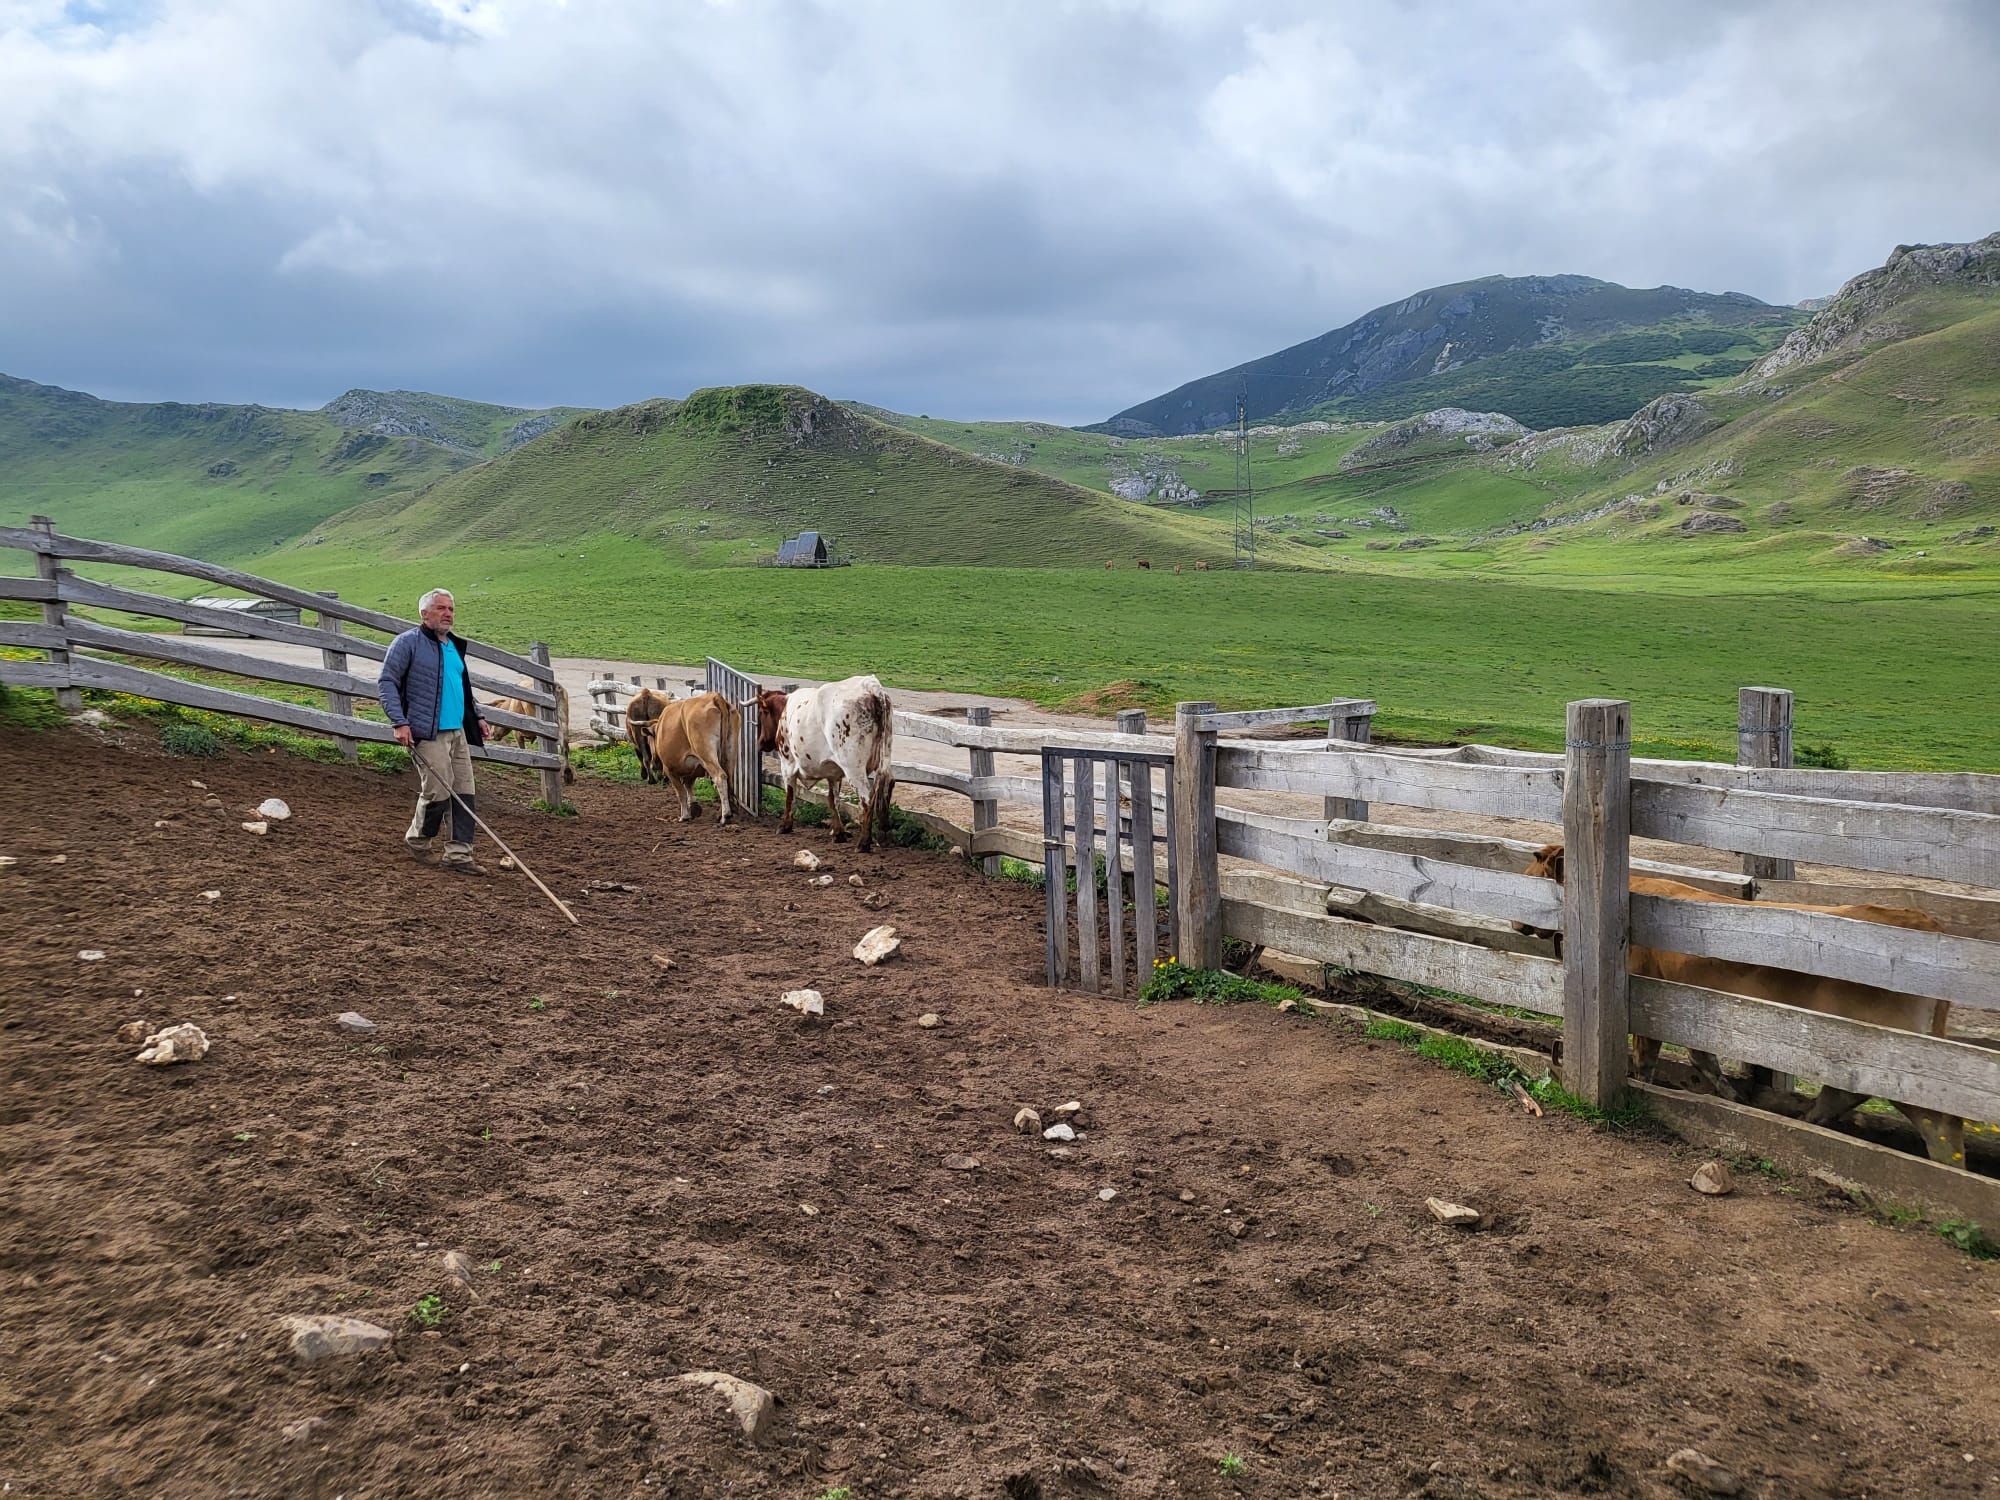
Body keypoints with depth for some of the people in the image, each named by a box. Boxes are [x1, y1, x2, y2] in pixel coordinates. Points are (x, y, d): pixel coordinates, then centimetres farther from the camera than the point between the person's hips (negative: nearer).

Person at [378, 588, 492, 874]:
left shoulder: (454, 646, 19)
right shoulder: (408, 642, -5)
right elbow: (386, 683, -9)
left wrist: (477, 716, 25)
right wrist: (400, 722, -17)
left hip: (458, 732, 8)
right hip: (428, 733, -8)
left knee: (464, 792, 3)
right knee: (438, 791, -9)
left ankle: (459, 854, 8)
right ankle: (417, 840, 18)